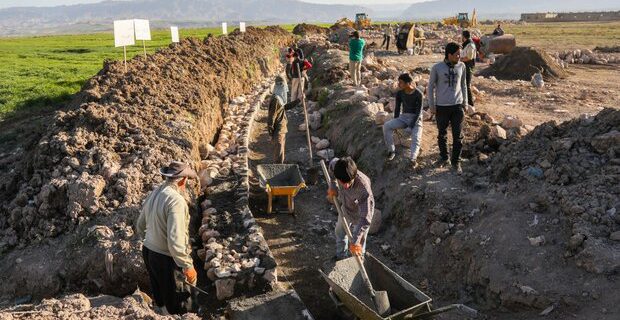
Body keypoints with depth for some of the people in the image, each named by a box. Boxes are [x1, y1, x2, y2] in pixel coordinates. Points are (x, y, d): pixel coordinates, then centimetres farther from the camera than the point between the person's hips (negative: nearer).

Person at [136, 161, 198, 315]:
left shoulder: (153, 194, 1)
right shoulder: (176, 200, -25)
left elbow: (140, 226, 15)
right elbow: (175, 240, -30)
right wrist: (187, 266, -22)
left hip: (148, 252, 8)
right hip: (166, 258, -8)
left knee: (160, 298, 26)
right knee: (179, 305, 7)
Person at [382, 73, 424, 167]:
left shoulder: (418, 94, -15)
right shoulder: (399, 93, -2)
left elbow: (418, 111, -15)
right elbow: (397, 108, 5)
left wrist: (412, 126, -22)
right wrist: (395, 123, -1)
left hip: (416, 118, -4)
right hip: (403, 117, 4)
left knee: (416, 137, -31)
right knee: (386, 126, -21)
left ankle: (413, 159, -46)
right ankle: (391, 150, -13)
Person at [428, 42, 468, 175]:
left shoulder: (461, 66, 1)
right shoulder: (437, 68, -7)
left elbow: (463, 85, 11)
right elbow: (431, 86, 2)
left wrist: (465, 103, 11)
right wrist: (432, 105, 1)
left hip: (457, 106, 1)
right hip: (442, 107, -1)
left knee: (457, 136, 1)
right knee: (442, 134, 12)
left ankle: (456, 162, 14)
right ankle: (444, 158, 31)